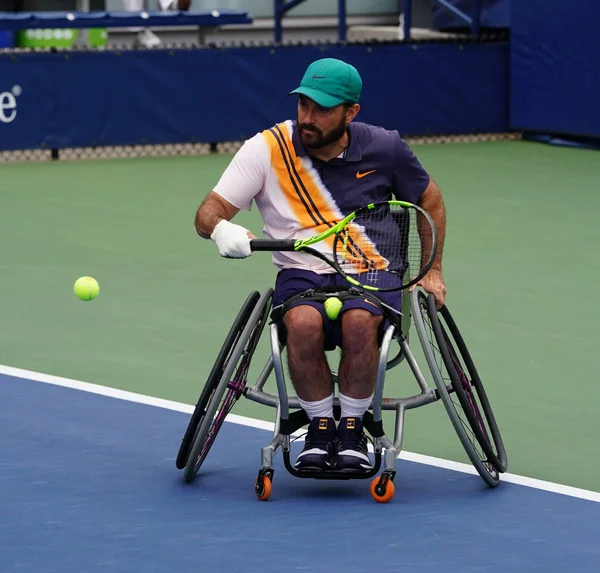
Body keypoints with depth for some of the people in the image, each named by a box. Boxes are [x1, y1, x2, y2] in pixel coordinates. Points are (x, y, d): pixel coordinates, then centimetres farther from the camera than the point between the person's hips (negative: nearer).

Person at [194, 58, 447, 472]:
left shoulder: (384, 149, 0)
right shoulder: (267, 149, -4)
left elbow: (429, 200, 18)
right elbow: (208, 213, -6)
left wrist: (432, 271, 12)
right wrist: (221, 229, -30)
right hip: (302, 275, 0)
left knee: (359, 321, -35)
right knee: (303, 322, -35)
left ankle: (353, 428, -14)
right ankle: (320, 426, -14)